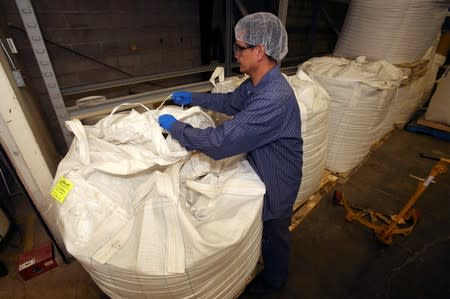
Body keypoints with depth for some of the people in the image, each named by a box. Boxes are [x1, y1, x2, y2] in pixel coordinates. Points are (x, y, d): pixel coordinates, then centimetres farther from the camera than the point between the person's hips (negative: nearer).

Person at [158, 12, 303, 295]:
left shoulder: (272, 100, -38)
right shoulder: (258, 82, -7)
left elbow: (221, 142, -39)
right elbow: (231, 101, 12)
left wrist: (175, 127, -25)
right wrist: (193, 98, 6)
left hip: (277, 180, -8)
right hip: (264, 170, 8)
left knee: (274, 233, 19)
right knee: (266, 225, 31)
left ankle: (273, 281, 52)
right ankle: (271, 268, 63)